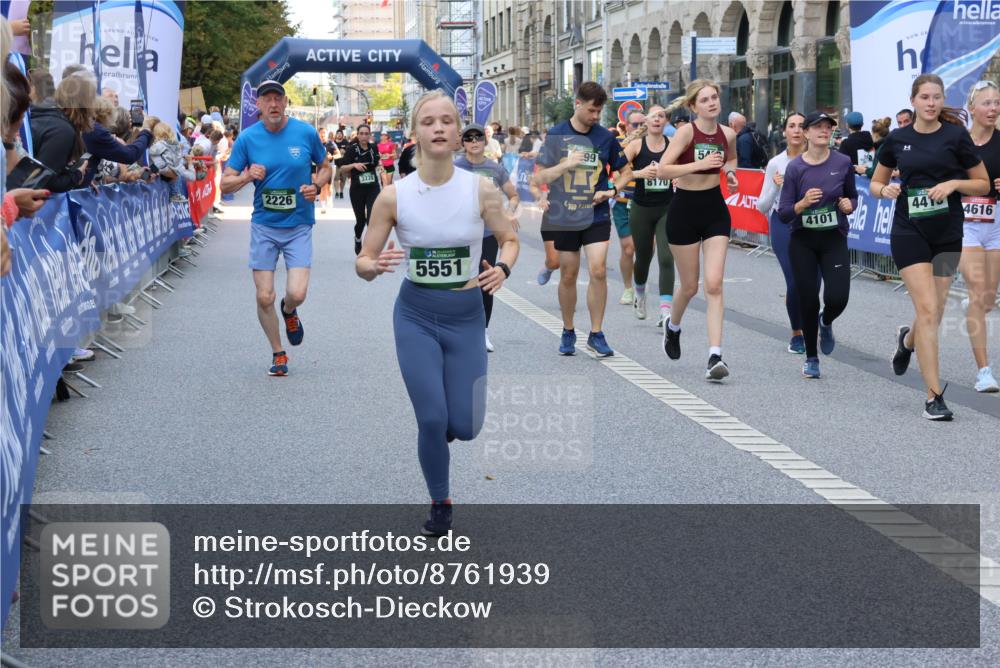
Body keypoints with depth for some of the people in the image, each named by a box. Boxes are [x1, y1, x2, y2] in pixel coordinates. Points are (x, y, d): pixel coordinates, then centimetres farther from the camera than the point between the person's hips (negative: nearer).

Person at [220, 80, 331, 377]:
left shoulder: (306, 132, -4)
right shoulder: (248, 138, -4)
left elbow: (325, 167, 12)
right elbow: (225, 184, 0)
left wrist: (316, 186, -9)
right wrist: (247, 176, -20)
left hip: (299, 226, -1)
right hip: (263, 226, 1)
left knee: (297, 294, -13)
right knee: (264, 297, -1)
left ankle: (289, 311, 26)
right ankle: (278, 353, 22)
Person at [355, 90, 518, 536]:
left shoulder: (481, 190, -11)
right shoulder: (394, 196, -12)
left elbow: (509, 240, 5)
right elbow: (363, 264, -4)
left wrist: (502, 269, -16)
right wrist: (375, 266, -28)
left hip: (466, 317, 1)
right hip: (416, 318, -1)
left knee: (464, 427, 0)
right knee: (432, 420, -7)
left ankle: (444, 422, 39)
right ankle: (440, 504, 20)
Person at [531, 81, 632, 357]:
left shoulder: (605, 137, 2)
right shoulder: (556, 135, -2)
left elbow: (626, 171, 14)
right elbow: (538, 178, -3)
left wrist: (612, 191, -5)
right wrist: (565, 165, -19)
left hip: (596, 214, 0)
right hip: (564, 217, 0)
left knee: (598, 270, -11)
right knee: (568, 275, 7)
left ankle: (596, 334, -1)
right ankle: (568, 332, 23)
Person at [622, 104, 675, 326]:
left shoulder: (672, 145, 0)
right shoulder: (637, 144, -3)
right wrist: (639, 173, -25)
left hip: (667, 209, 0)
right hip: (641, 209, 0)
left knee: (666, 258, -14)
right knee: (643, 257, 15)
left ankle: (665, 312, -16)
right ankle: (640, 295, 46)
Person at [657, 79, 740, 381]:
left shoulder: (727, 134, 0)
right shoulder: (686, 131, -14)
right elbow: (662, 170, -22)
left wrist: (730, 172, 2)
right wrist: (700, 164, -29)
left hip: (715, 210, 3)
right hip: (685, 210, -3)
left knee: (714, 284, -9)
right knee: (690, 286, 9)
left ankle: (715, 356, -11)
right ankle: (673, 327, 43)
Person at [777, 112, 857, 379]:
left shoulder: (843, 163, -4)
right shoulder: (795, 167, -7)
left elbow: (853, 196, 13)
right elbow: (783, 214, -6)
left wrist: (849, 204, -9)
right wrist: (803, 203, -24)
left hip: (834, 239, 0)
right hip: (803, 241, 0)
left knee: (837, 298, -14)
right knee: (808, 300, 1)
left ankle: (826, 322, 25)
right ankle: (811, 358, 21)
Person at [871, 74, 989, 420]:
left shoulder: (955, 136, -1)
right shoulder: (898, 139, 3)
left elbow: (983, 185, 3)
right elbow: (876, 183, 15)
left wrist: (954, 183, -14)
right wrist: (886, 190, -8)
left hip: (947, 233, 1)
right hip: (909, 231, -1)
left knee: (934, 313, 9)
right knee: (927, 309, -12)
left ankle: (908, 339, 46)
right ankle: (934, 397, -8)